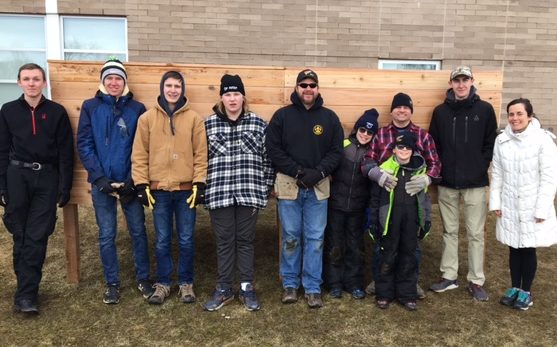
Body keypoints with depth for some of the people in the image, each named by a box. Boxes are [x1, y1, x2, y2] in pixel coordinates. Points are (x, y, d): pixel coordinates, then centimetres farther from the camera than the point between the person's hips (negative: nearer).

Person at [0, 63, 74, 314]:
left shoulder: (57, 112, 1)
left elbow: (65, 152, 1)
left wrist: (65, 187, -4)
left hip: (47, 178, -1)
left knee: (37, 237, -3)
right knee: (20, 235, 6)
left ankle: (26, 294, 3)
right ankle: (27, 290, 18)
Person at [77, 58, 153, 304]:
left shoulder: (137, 109, 2)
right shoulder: (90, 107, 2)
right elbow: (84, 145, -2)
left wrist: (133, 179, -10)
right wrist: (100, 178, -12)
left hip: (130, 182, 0)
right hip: (102, 183, 0)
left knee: (138, 232, 7)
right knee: (106, 236, 8)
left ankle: (143, 278, 23)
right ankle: (112, 283, 22)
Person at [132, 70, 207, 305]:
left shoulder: (194, 118, 1)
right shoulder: (147, 118, 3)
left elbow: (201, 154, 0)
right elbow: (139, 154, 3)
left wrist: (199, 184, -5)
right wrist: (142, 185, -3)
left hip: (186, 189, 0)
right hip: (158, 189, 1)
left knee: (186, 240, 8)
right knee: (162, 240, 10)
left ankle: (186, 283, 24)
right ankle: (163, 283, 25)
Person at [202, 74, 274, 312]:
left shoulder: (258, 124, 3)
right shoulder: (208, 124, 3)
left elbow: (267, 158, 5)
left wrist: (266, 187, 2)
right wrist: (202, 187, 2)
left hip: (248, 192, 0)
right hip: (219, 193, 0)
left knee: (246, 239, 10)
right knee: (224, 241, 9)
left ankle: (247, 288, 22)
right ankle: (223, 289, 22)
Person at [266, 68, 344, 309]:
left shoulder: (329, 117, 5)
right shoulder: (282, 115, 2)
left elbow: (336, 151, 3)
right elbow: (273, 149, -3)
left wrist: (318, 172, -12)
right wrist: (297, 171, -13)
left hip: (318, 187, 1)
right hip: (288, 185, -1)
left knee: (315, 238, 5)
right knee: (290, 237, 8)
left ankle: (313, 287, 17)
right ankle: (290, 284, 23)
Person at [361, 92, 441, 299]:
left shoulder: (423, 136, 7)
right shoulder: (380, 134, 5)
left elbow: (434, 163, 4)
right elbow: (367, 161, -1)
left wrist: (425, 179, -16)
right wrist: (378, 174, -21)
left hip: (413, 197, 1)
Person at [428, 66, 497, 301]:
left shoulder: (485, 110, 1)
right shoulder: (441, 111, 6)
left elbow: (491, 144, 2)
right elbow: (433, 144, 8)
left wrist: (481, 167, -6)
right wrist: (441, 168, -1)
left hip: (475, 183, -2)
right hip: (447, 183, 2)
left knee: (475, 233, 3)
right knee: (449, 231, 11)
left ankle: (476, 281, 15)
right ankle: (449, 276, 22)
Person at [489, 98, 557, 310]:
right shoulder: (501, 140, -1)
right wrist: (495, 202, 3)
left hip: (533, 207, -3)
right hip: (509, 207, 3)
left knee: (529, 250, 8)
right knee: (514, 249, 14)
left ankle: (526, 291, 26)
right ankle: (514, 287, 31)